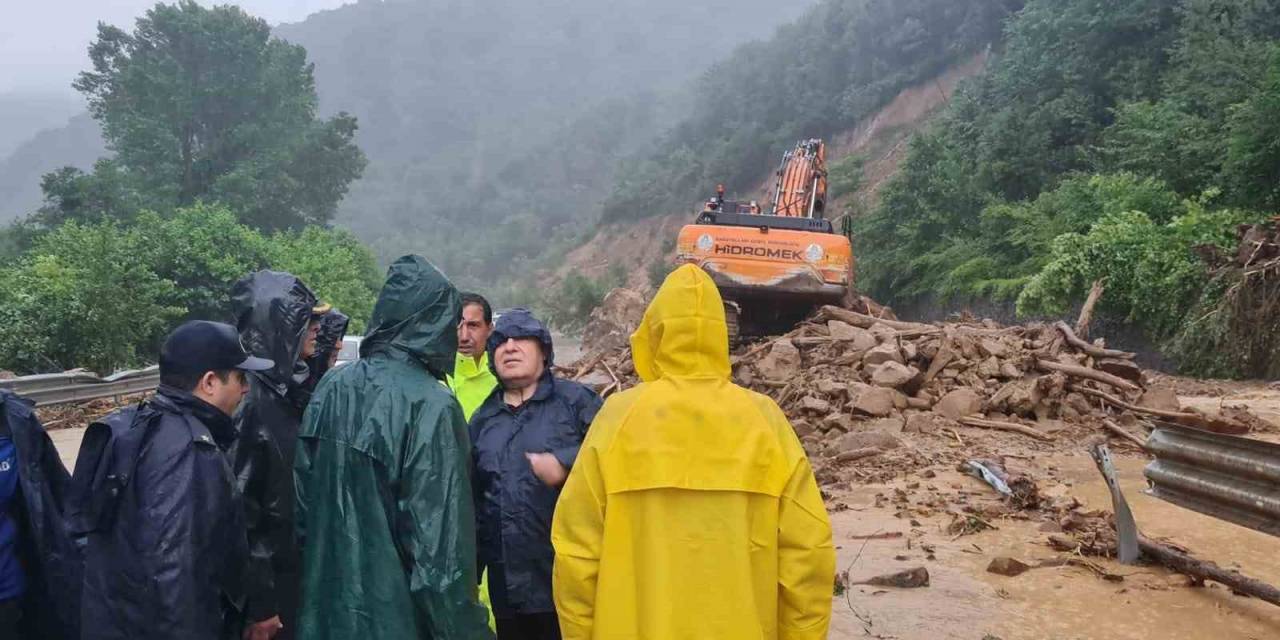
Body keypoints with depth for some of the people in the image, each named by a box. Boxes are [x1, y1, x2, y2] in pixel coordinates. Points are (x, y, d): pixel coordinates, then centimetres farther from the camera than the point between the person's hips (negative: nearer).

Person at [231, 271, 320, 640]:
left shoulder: (293, 385, 3)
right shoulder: (249, 399, -22)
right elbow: (238, 509, -21)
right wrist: (258, 603, -19)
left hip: (302, 566, 8)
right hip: (269, 576, -8)